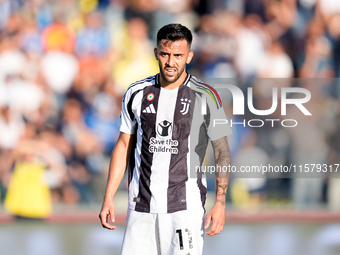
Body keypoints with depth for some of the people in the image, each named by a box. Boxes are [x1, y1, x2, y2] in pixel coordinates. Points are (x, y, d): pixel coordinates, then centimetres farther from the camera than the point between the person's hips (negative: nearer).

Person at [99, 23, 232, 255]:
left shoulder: (205, 96, -3)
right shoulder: (136, 94, 7)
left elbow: (222, 151, 1)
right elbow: (124, 146, 14)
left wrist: (220, 203, -8)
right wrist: (108, 198, 9)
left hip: (186, 205, -3)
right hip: (141, 205, 3)